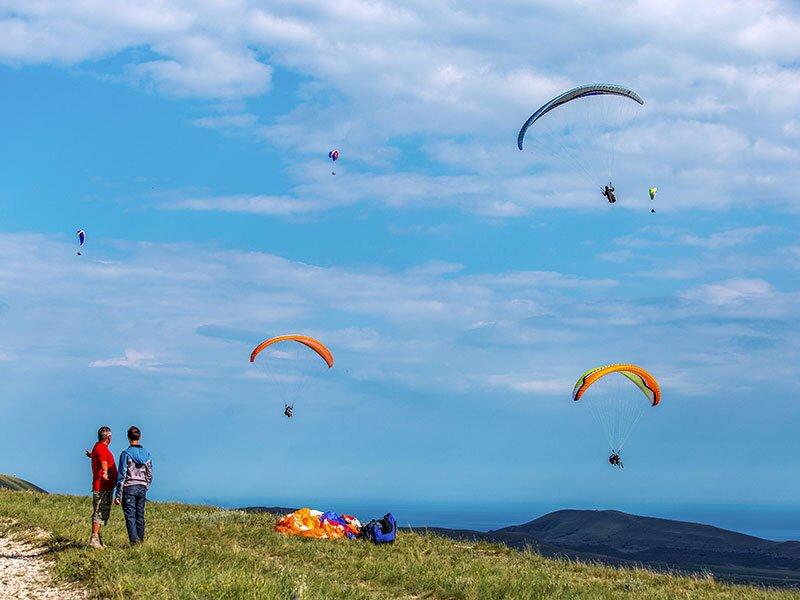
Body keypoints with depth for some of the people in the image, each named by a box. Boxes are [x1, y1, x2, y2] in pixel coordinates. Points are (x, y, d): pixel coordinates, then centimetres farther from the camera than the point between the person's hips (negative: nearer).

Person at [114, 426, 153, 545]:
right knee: (140, 516, 12)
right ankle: (141, 540, 16)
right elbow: (149, 475, 9)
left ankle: (134, 541, -10)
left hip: (129, 488, -5)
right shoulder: (146, 454, 5)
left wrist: (118, 495, -7)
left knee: (130, 516, -2)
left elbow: (122, 475, -10)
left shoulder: (126, 454, -9)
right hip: (142, 488, 5)